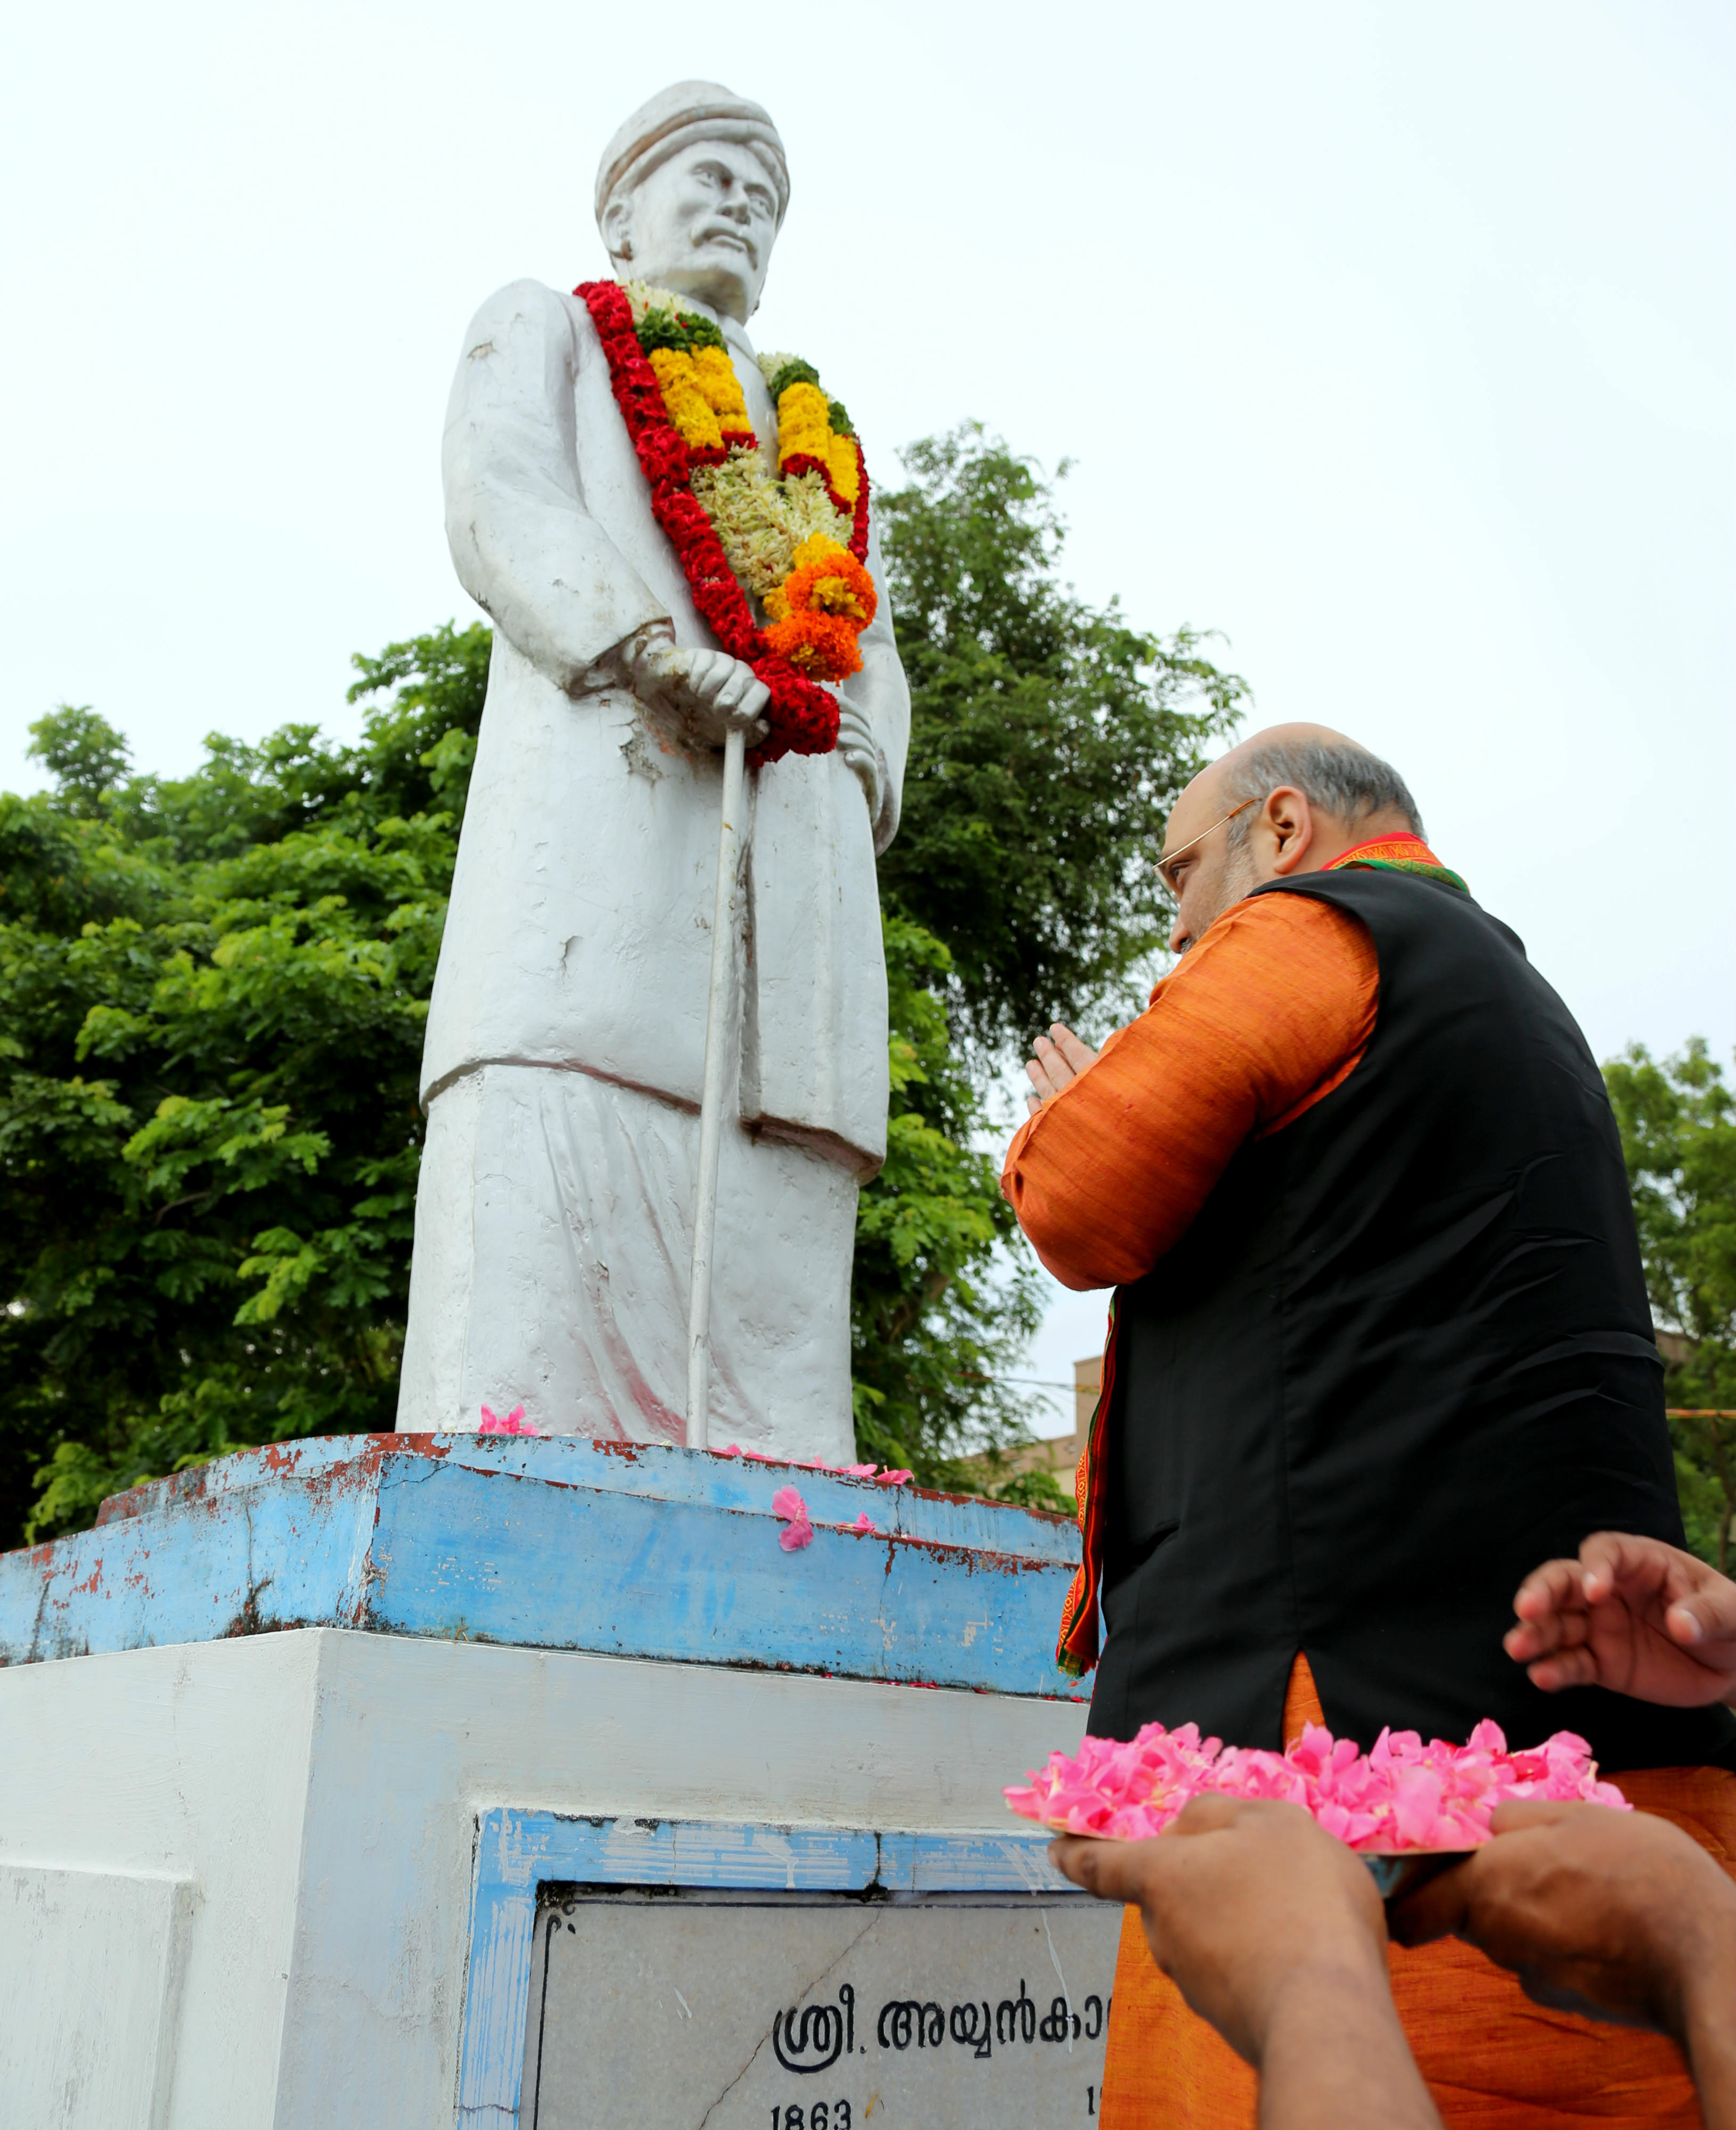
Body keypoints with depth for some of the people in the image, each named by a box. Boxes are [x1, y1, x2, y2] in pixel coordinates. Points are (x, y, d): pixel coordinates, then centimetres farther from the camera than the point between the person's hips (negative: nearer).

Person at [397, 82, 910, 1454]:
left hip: (796, 831, 4)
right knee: (550, 1154, -20)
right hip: (606, 786, -4)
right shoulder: (544, 324, 24)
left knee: (770, 1224, -9)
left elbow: (874, 660, 25)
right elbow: (501, 507, 3)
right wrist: (659, 654, -14)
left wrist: (862, 784, 2)